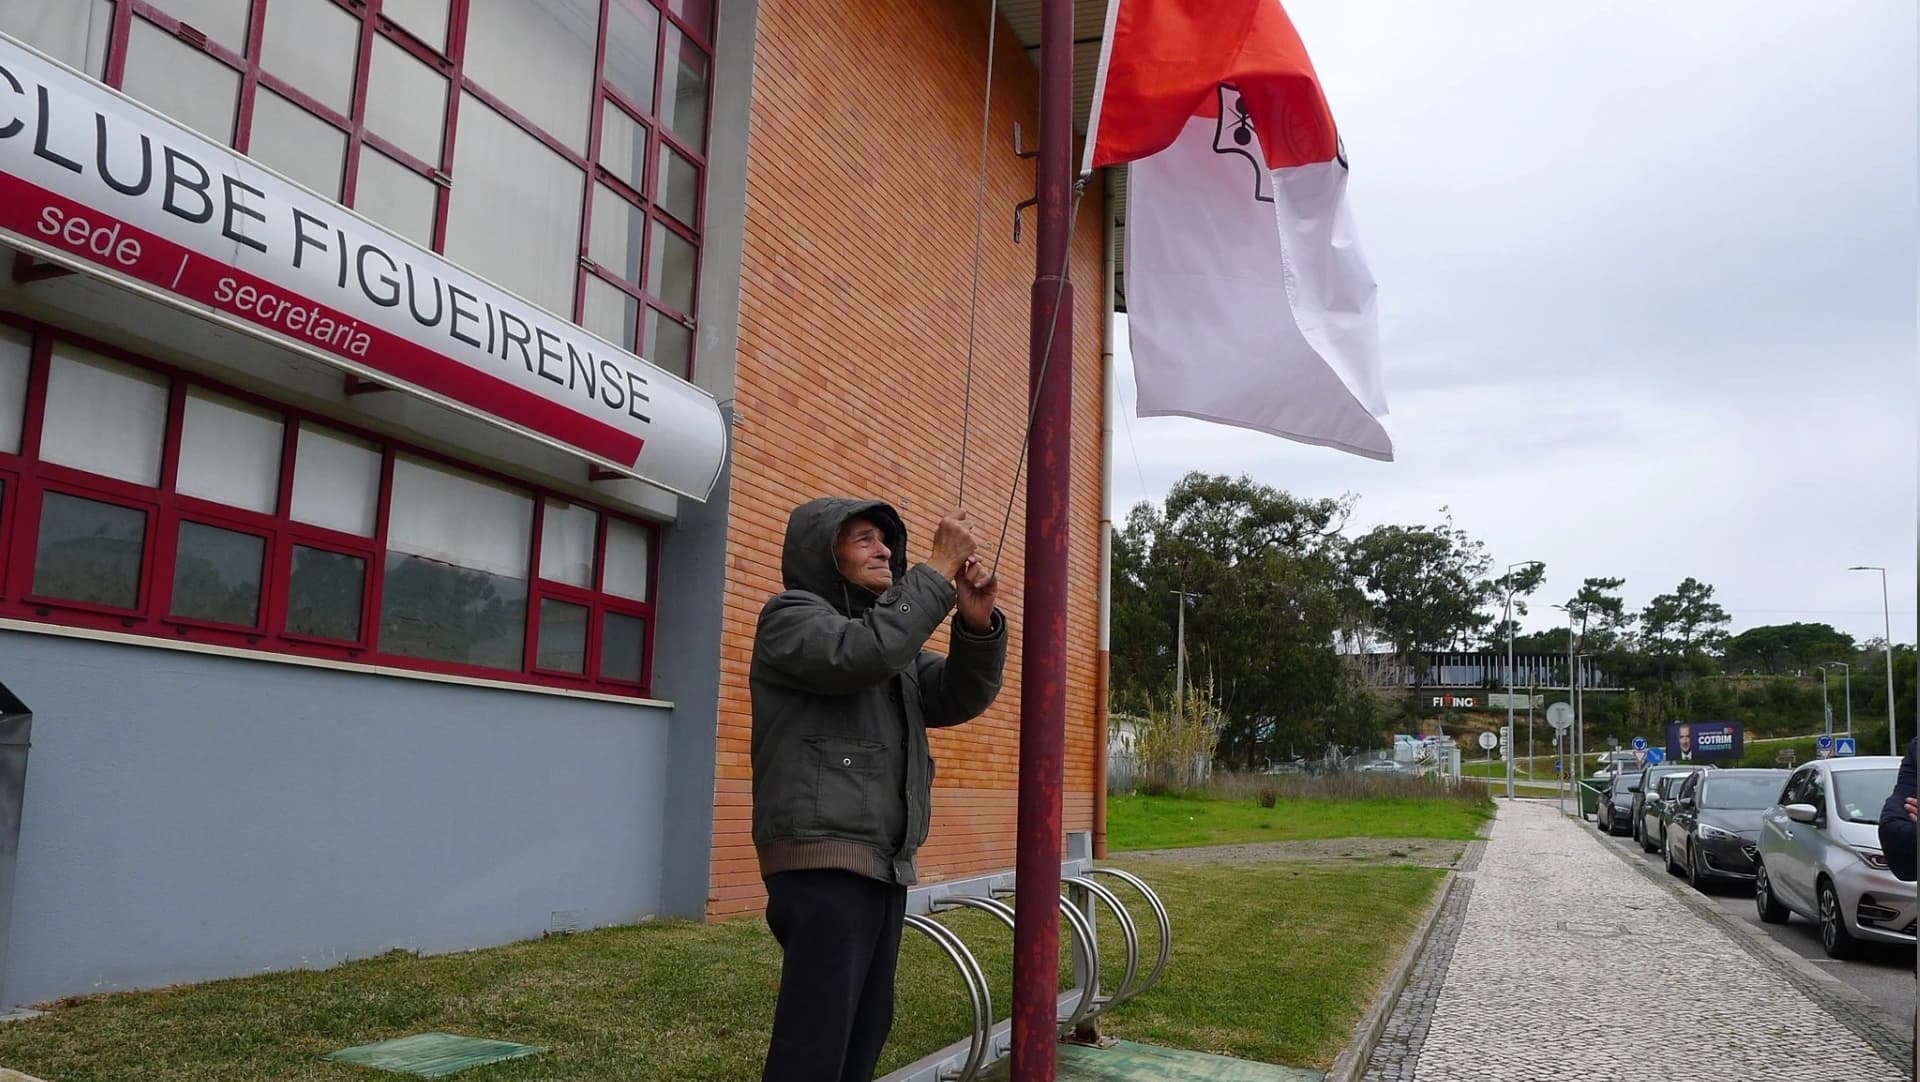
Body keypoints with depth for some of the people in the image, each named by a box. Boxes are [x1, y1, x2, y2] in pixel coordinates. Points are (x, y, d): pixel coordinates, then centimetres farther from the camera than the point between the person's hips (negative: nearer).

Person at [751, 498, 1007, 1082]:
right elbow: (864, 654, -22)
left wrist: (977, 624, -9)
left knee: (866, 1030, 12)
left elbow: (960, 697, 9)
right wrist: (938, 570, -16)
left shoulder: (894, 633, 22)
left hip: (887, 866, 8)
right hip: (822, 862, -8)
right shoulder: (792, 615, -1)